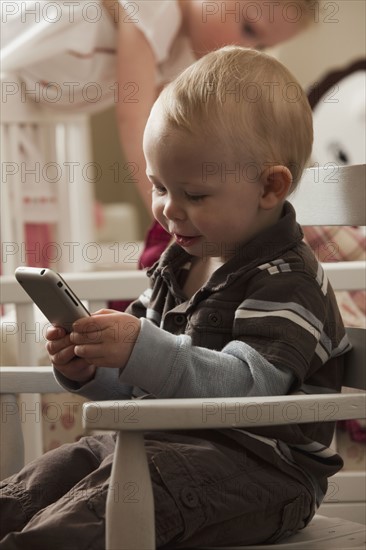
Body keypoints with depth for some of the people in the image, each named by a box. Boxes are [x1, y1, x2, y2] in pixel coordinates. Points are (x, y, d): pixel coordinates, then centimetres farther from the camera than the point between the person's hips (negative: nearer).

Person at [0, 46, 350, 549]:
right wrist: (88, 371, 0)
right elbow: (139, 385, 23)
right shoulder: (177, 266, 16)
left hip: (258, 464, -9)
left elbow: (244, 385, -26)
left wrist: (142, 350, -36)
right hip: (159, 440, 9)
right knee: (56, 471, -7)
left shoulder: (286, 281, -12)